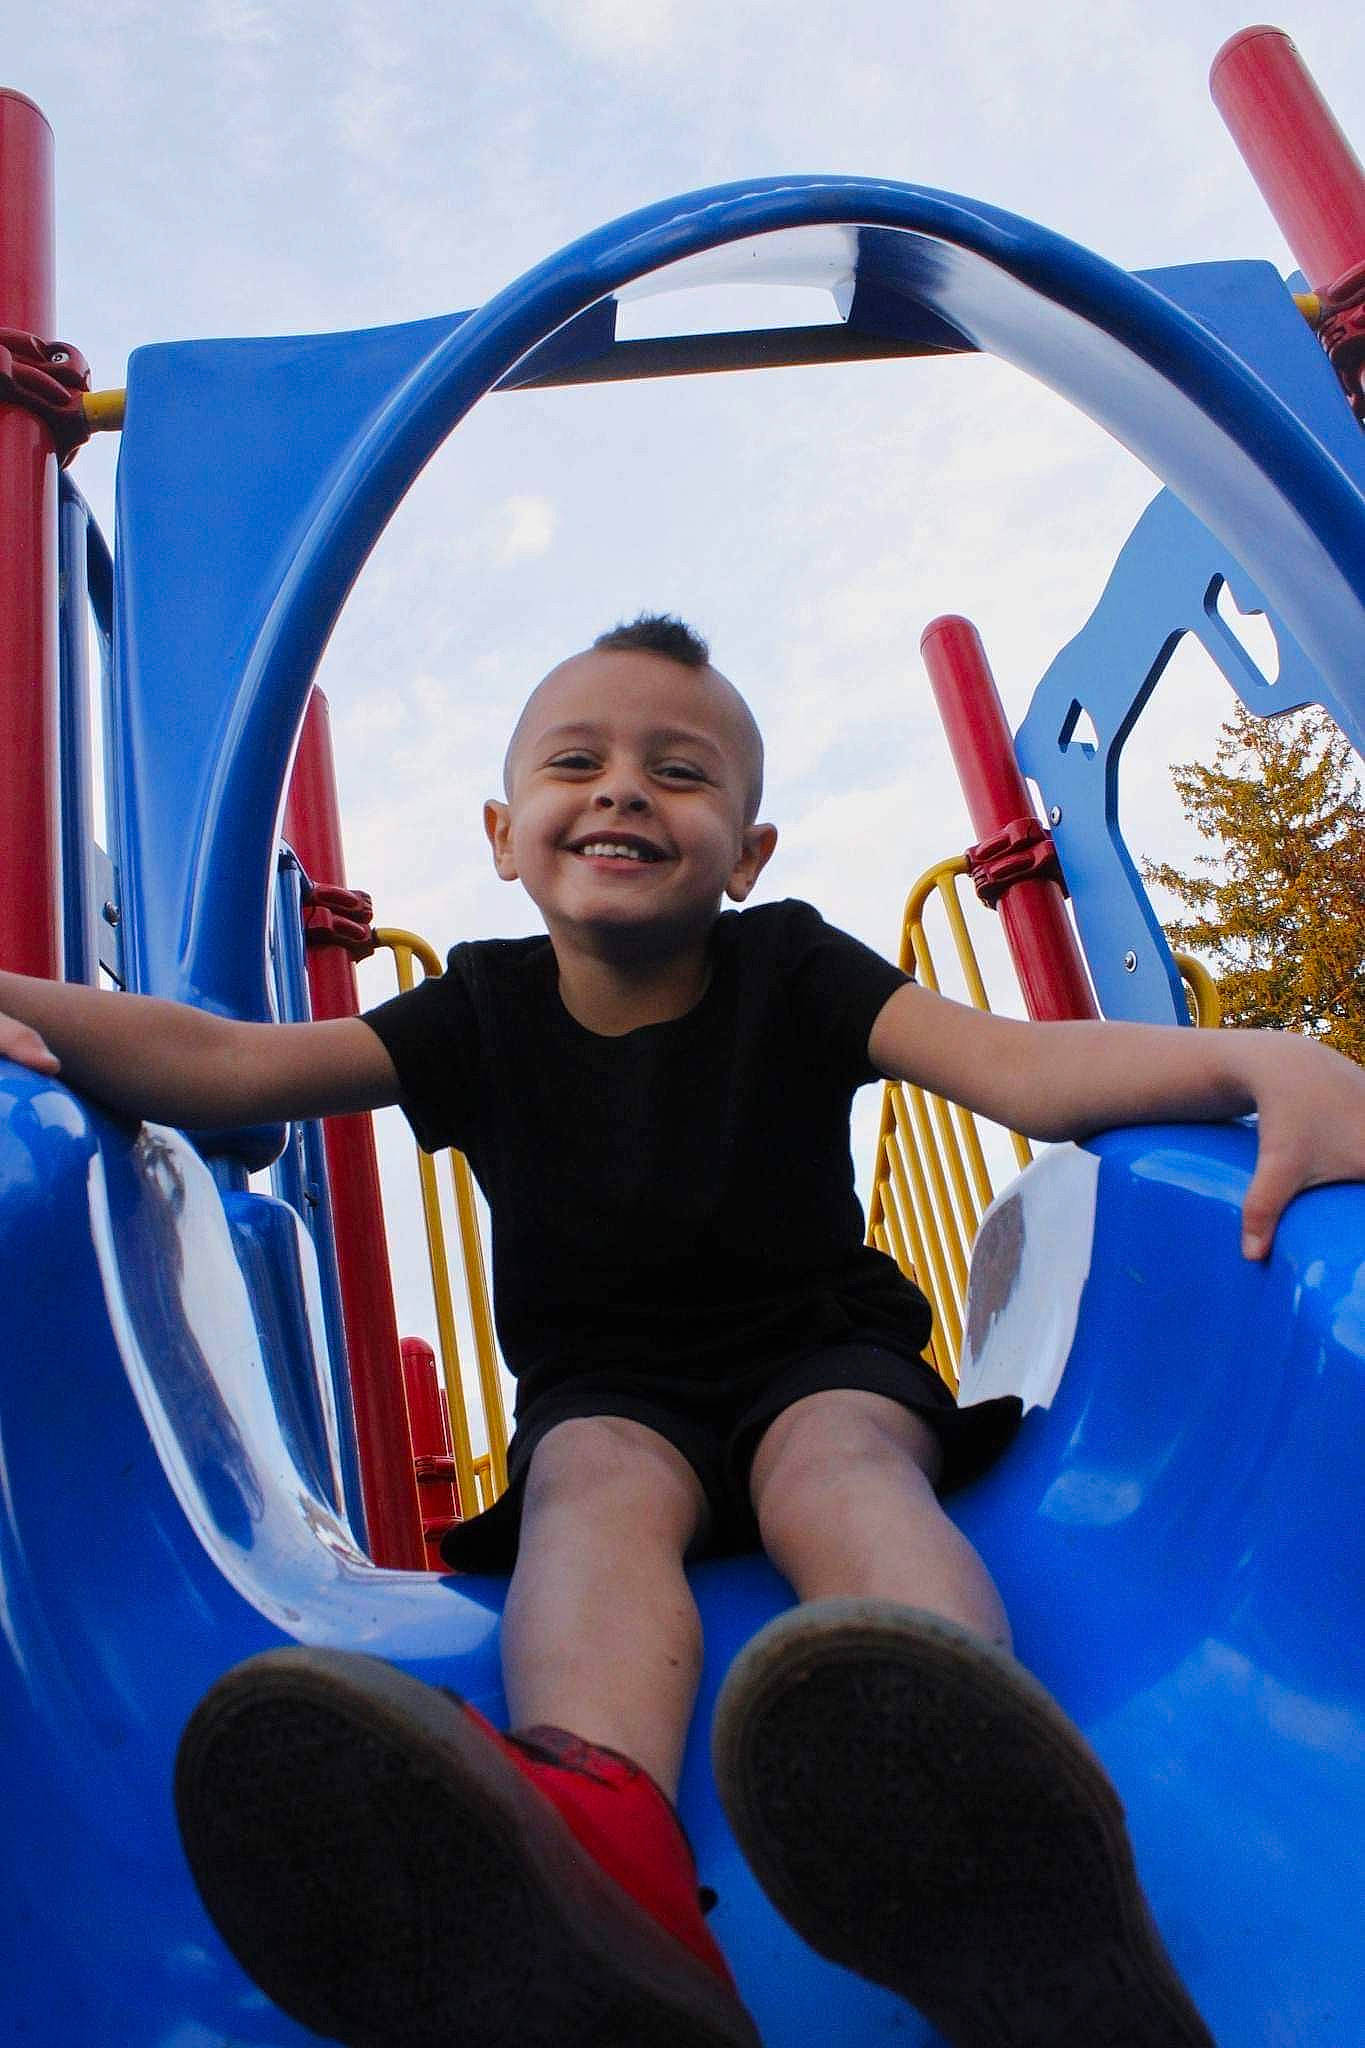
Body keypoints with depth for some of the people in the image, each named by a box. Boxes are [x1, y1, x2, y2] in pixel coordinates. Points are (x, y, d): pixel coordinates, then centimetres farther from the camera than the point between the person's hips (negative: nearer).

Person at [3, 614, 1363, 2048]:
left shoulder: (790, 970, -6)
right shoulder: (487, 1011, -1)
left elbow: (1023, 1066, -21)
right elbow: (221, 1063, -11)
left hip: (823, 1360, 0)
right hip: (606, 1394, 1)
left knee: (838, 1463, -32)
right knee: (597, 1480, -31)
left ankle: (958, 1793, -63)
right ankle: (595, 1839, -63)